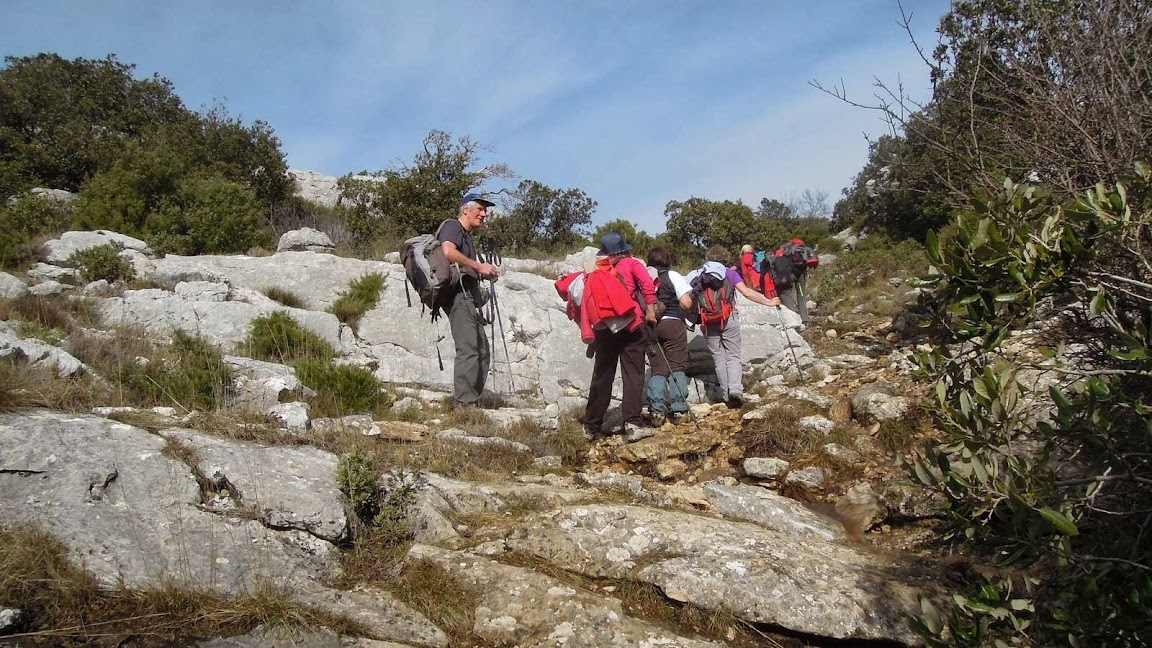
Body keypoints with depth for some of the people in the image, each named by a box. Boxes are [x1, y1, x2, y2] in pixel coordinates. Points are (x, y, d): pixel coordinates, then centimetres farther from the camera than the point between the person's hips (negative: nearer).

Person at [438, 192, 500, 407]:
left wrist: (486, 274, 12)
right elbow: (448, 252, -18)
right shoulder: (452, 226, 2)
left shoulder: (467, 236, 31)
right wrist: (479, 266, -15)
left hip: (470, 297, 10)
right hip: (459, 292, -10)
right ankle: (464, 401, -18)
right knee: (468, 348, -17)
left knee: (482, 350, 8)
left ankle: (473, 399, 10)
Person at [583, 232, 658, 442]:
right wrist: (650, 309, -7)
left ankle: (592, 427, 17)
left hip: (603, 328, 4)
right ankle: (633, 424, -13)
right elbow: (647, 284, -11)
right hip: (631, 326, -3)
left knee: (601, 377, 11)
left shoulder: (594, 273, 16)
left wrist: (589, 331, 14)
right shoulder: (631, 263, 7)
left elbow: (586, 302, 10)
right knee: (633, 375, -3)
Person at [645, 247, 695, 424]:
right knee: (677, 367, 4)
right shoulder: (673, 276, -3)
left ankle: (656, 409, -2)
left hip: (649, 327, 3)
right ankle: (677, 409, -2)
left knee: (657, 369, 8)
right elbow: (686, 303, -10)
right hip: (673, 324, -3)